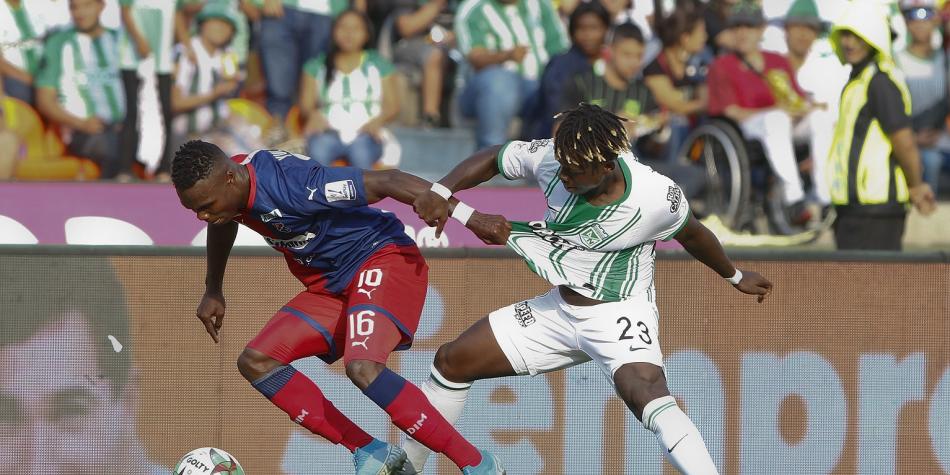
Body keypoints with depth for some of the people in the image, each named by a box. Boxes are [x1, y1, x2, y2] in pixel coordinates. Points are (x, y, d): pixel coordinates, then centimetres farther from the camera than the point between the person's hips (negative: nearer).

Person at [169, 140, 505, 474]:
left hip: (383, 258, -9)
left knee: (362, 367, -32)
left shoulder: (288, 182, -30)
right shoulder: (223, 185, -4)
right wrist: (213, 291, 32)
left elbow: (386, 182, -29)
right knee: (255, 363, -2)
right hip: (331, 285, 9)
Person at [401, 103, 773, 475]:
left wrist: (735, 277, 16)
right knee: (451, 361, 8)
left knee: (647, 396, -35)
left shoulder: (657, 197, -24)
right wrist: (440, 194, -16)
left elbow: (691, 234, -2)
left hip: (620, 314, -6)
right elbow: (491, 160, 1)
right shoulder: (551, 157, -17)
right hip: (559, 308, 6)